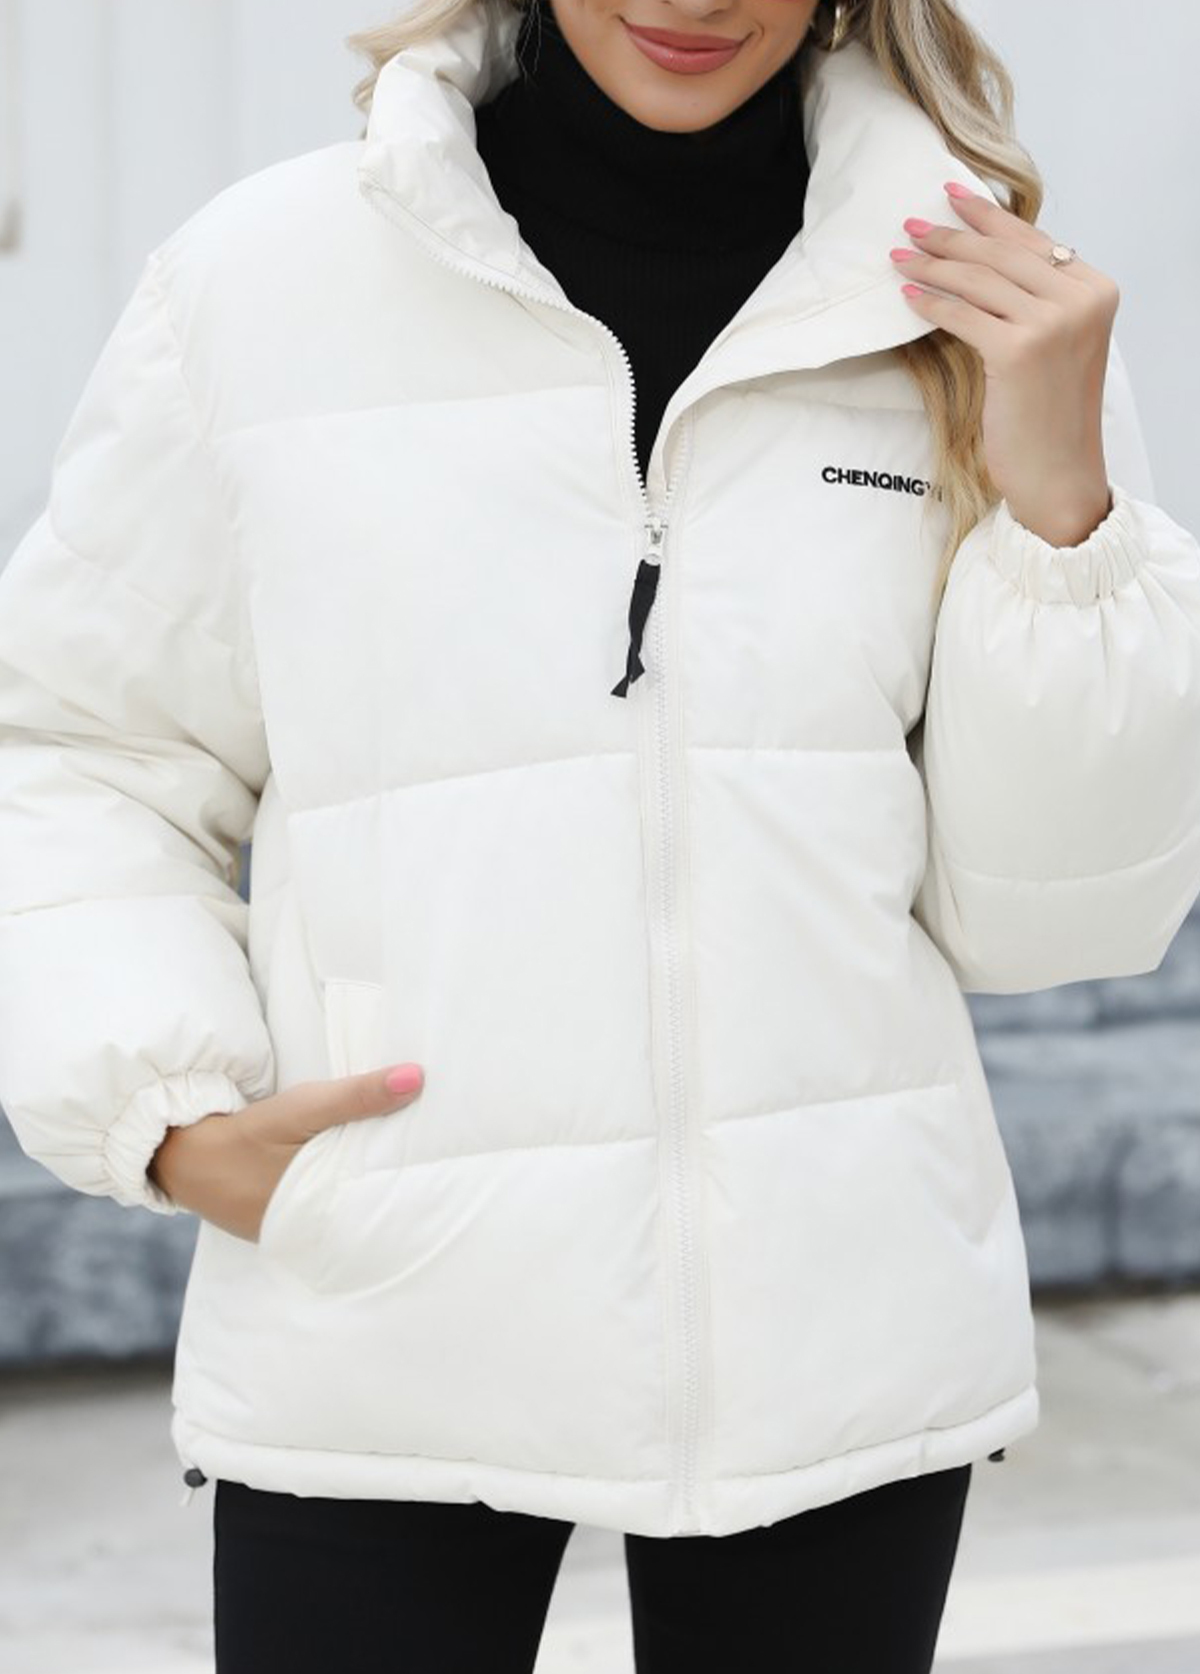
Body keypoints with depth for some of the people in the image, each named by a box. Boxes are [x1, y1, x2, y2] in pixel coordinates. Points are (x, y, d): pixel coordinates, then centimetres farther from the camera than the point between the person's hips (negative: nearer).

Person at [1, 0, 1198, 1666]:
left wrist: (1060, 505, -11)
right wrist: (162, 1109, -8)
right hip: (376, 1337, -1)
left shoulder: (968, 308, 1)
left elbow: (1060, 915, 1)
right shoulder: (261, 283, -4)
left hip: (839, 1336, 2)